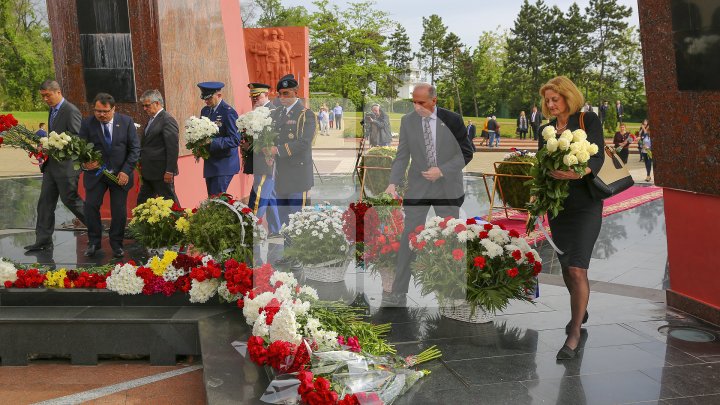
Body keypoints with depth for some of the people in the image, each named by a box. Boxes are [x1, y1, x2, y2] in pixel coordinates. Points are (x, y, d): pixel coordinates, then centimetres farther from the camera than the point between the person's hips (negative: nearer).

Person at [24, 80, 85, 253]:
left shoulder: (71, 111, -15)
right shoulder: (53, 110, 14)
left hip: (66, 165, -9)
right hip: (52, 164, 9)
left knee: (69, 198, 0)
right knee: (45, 201, 8)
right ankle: (43, 240, 13)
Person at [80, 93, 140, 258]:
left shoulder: (126, 121, -4)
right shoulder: (87, 123, -4)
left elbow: (135, 148, -3)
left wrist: (126, 171, -11)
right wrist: (85, 163, -27)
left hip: (120, 174, 0)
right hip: (96, 173, 0)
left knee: (119, 210, 1)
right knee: (90, 205, -7)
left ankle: (116, 244, 16)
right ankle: (94, 242, 11)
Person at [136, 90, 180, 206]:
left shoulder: (167, 120, -14)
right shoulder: (151, 120, 15)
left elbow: (173, 148, -19)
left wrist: (170, 171, -21)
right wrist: (142, 166, 14)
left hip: (162, 173, -10)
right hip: (149, 173, 10)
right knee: (142, 202, 13)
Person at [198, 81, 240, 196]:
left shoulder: (228, 112, -13)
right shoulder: (205, 110, 11)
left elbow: (235, 140, -18)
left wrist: (211, 142, -24)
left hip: (223, 165, -8)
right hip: (210, 165, 8)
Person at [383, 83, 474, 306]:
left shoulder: (452, 120, -7)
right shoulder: (407, 121, -2)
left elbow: (466, 153, -3)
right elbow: (402, 156, 0)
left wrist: (441, 170, -15)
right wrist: (393, 183, -14)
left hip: (447, 187, -1)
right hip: (417, 189, 1)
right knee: (408, 237, -2)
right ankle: (399, 293, 3)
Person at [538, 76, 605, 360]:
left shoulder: (588, 120, -3)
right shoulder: (546, 129, 12)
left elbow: (598, 157, -12)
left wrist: (580, 172, -32)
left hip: (585, 204, -6)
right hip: (557, 205, 6)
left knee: (577, 269, -13)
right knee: (566, 265, 14)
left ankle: (574, 336, -8)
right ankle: (580, 311, 38)